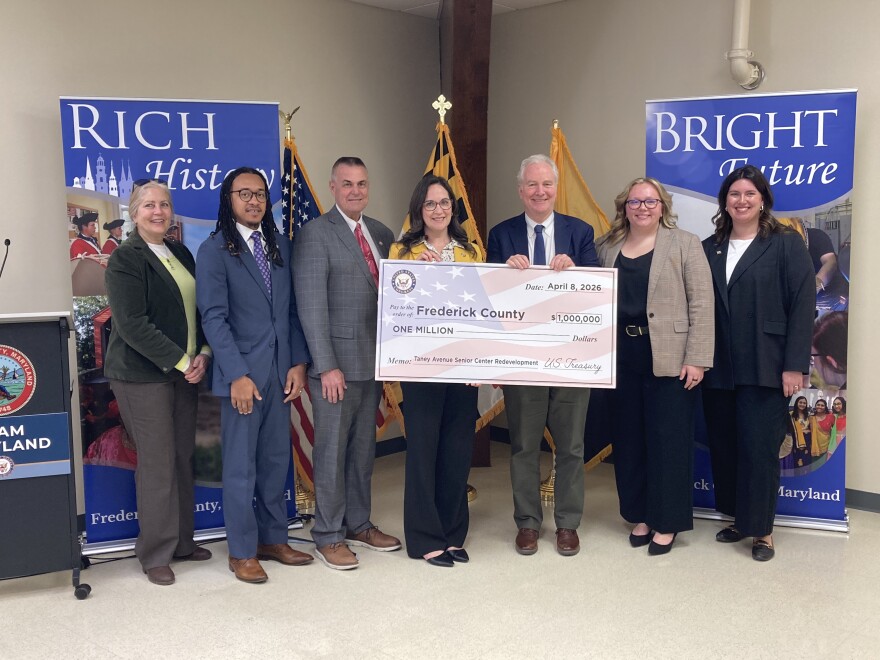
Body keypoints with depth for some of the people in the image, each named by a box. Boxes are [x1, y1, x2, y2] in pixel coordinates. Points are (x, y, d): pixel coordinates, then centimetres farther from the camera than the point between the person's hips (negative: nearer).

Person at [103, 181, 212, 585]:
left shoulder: (181, 255, 13)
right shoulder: (125, 259, -9)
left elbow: (198, 309, 15)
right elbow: (133, 324, -17)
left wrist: (202, 354, -2)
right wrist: (181, 362, -16)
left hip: (185, 371, 7)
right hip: (143, 374, -6)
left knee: (183, 458, 11)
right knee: (157, 463, -1)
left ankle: (182, 541, 25)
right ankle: (155, 555, 13)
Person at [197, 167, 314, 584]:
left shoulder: (280, 246, 12)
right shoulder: (214, 250, -4)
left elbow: (292, 309, 11)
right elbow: (214, 317, -10)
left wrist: (298, 363, 2)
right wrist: (237, 375, -16)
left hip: (281, 372, 5)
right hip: (242, 374, -5)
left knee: (276, 461, 12)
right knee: (240, 466, 3)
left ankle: (273, 539, 25)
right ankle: (241, 552, 16)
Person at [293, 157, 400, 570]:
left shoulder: (381, 233, 11)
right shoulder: (315, 234, -8)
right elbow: (312, 306, -14)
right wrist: (327, 366, -18)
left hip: (373, 360, 6)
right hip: (337, 363, -6)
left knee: (363, 448, 16)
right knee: (332, 451, 4)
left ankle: (359, 524, 30)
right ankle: (328, 536, 17)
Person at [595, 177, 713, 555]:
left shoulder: (684, 244, 0)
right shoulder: (607, 247, 11)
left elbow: (701, 305, -6)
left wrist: (696, 359, -12)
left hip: (670, 359, -4)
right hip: (622, 358, 4)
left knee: (668, 440, 2)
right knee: (629, 439, 11)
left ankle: (666, 522, 15)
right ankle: (639, 516, 25)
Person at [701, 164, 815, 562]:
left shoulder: (786, 244, 0)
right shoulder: (709, 249, 12)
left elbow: (803, 305, -6)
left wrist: (794, 365, -12)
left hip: (765, 369, -4)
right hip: (719, 370, 4)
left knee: (759, 449, -2)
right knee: (724, 448, 10)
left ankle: (762, 530, 12)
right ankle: (738, 519, 25)